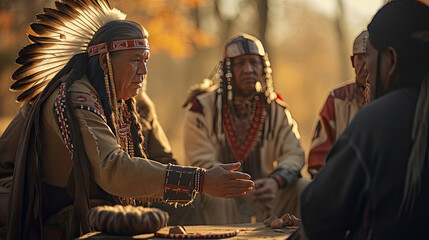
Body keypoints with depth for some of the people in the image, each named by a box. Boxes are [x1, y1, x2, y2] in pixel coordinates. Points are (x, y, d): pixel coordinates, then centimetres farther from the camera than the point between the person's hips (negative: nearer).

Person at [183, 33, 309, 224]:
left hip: (263, 191, 4)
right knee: (214, 197, -37)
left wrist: (275, 181, -24)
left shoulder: (275, 108, 7)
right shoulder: (202, 108, -4)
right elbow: (202, 162, -11)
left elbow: (294, 154, 0)